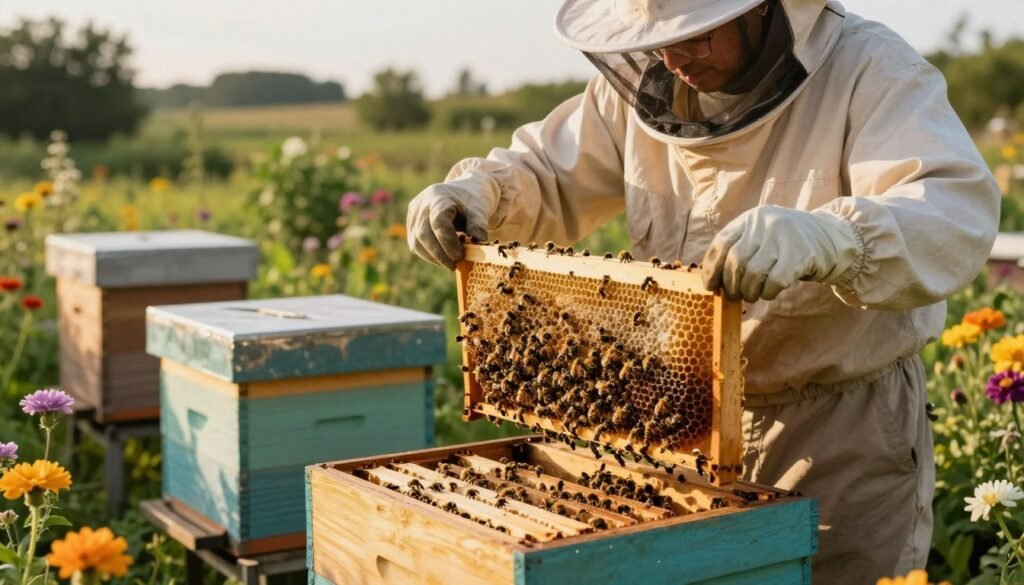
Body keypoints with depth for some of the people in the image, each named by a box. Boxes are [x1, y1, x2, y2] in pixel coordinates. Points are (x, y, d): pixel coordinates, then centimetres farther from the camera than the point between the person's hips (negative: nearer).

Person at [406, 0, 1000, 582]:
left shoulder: (872, 71, -18)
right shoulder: (642, 82, -1)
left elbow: (960, 214, -33)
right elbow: (548, 174, 11)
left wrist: (819, 238, -52)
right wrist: (473, 192, -11)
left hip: (846, 429, -4)